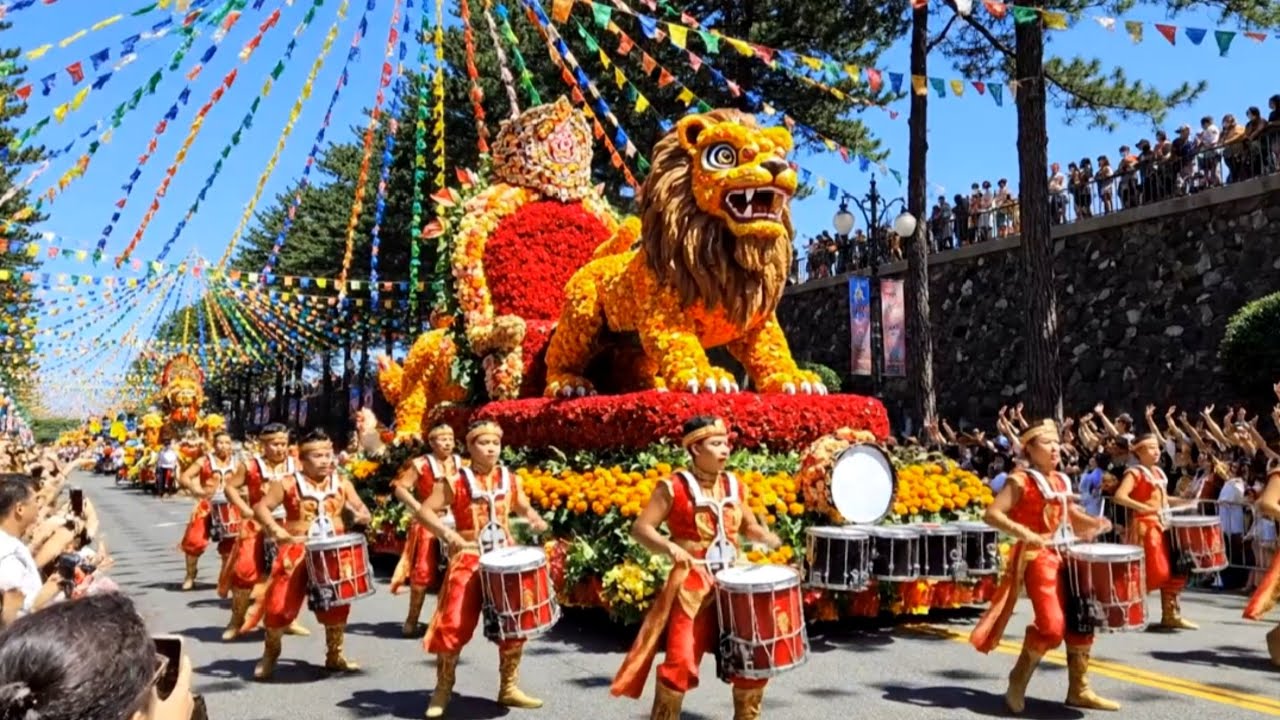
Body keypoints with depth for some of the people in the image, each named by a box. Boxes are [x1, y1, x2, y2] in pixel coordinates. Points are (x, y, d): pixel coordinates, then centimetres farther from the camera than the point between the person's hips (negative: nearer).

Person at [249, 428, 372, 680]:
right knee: (280, 604, -3)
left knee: (336, 605, 8)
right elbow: (261, 507, -9)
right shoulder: (288, 484, -7)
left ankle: (334, 655, 26)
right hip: (297, 552, -3)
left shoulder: (342, 484, 4)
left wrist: (363, 515, -15)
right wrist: (276, 530, -25)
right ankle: (270, 654, 22)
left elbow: (360, 508, 10)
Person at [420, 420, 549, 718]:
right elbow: (424, 511, -8)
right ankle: (443, 690, 17)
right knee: (453, 626, -3)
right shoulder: (455, 482, -9)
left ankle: (508, 688, 24)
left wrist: (536, 520, -5)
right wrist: (446, 533, -24)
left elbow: (524, 507, 17)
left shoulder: (510, 480, 4)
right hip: (468, 562, -4)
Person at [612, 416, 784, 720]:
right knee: (680, 663, -11)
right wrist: (669, 546, -28)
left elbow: (750, 527, 20)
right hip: (691, 586, -5)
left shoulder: (734, 486, 8)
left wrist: (781, 545, 2)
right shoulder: (673, 488, -9)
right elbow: (640, 528, -11)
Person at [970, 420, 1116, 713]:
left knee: (1080, 621, 9)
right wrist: (1024, 533, -28)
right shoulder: (1020, 481, -10)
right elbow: (992, 514, -18)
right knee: (1052, 626, -16)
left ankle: (1079, 690, 22)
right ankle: (1018, 678, 7)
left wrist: (1093, 523, 3)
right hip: (1037, 557, -8)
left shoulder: (1062, 481, 13)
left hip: (1068, 555, 8)